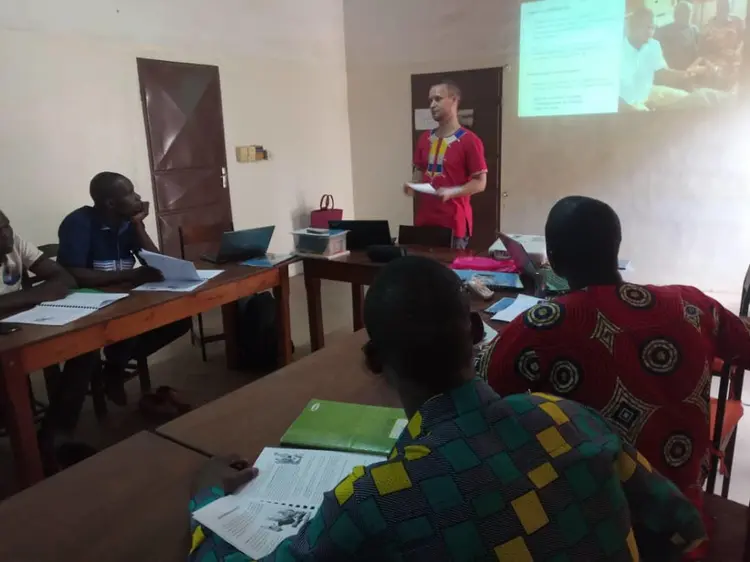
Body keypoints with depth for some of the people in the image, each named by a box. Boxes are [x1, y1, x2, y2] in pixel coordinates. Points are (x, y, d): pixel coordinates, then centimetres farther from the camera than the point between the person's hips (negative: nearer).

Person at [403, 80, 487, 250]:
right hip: (424, 220, 5)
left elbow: (480, 183, -8)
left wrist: (451, 192, -22)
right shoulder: (425, 139, 11)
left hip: (454, 223, -5)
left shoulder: (470, 141, -8)